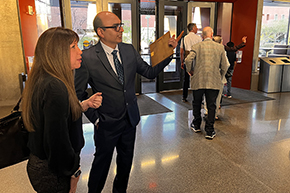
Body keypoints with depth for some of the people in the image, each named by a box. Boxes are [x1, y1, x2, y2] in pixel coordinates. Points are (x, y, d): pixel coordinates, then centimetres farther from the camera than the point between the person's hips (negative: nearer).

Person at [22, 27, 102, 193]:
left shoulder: (42, 81, 2)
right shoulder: (55, 88, -28)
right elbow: (57, 141, -28)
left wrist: (86, 104, 0)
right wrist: (74, 173, -13)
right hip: (54, 175, -9)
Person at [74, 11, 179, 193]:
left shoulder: (129, 50, -2)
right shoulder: (88, 58, -18)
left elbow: (150, 72, 1)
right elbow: (79, 93, -10)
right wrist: (94, 118, -10)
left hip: (130, 119, 5)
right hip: (107, 123, -5)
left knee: (126, 160, 23)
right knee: (102, 162, 15)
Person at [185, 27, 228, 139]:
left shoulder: (196, 47, -1)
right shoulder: (220, 47, 3)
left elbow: (188, 60, -14)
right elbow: (224, 66, 4)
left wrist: (190, 71, 3)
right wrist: (219, 77, 19)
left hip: (198, 81, 0)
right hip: (214, 82, 0)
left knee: (196, 104, 18)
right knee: (211, 106, 8)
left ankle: (196, 125, 33)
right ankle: (209, 131, 10)